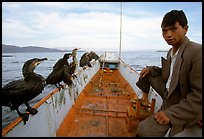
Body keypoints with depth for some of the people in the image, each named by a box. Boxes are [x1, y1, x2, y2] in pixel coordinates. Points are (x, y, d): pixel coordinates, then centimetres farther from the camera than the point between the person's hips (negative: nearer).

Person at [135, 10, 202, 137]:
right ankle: (145, 96, 27)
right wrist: (151, 69, -1)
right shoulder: (171, 52, 0)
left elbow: (199, 96, -27)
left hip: (183, 108, -8)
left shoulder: (198, 52, -26)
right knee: (146, 73, 9)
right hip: (168, 93, 8)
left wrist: (171, 114, -30)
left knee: (144, 130, -20)